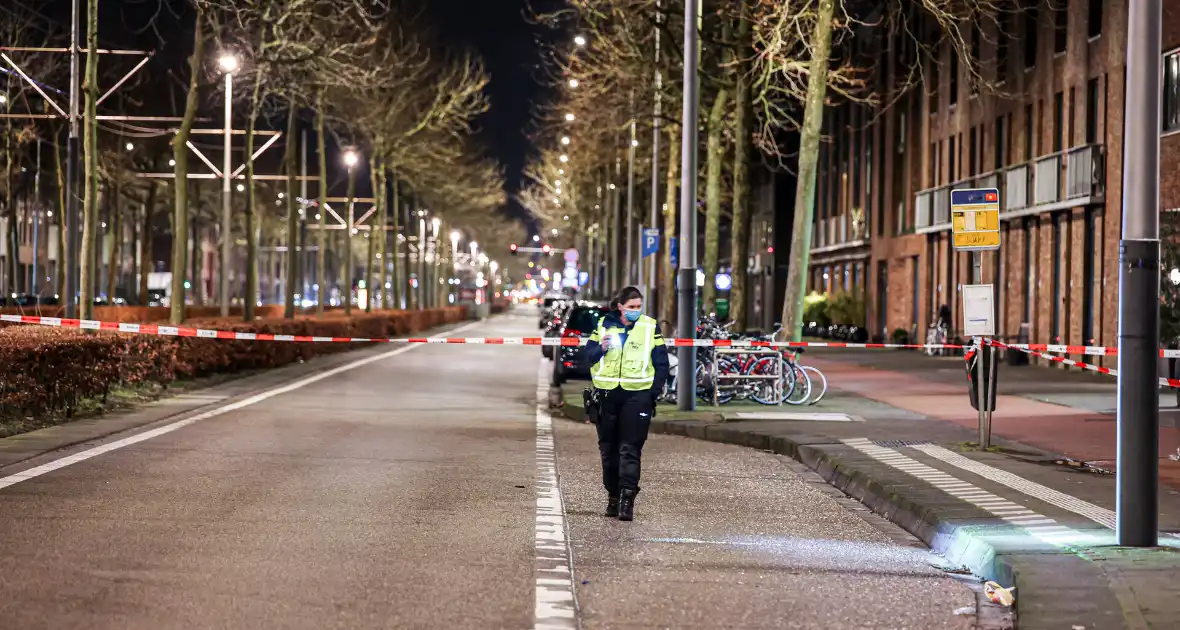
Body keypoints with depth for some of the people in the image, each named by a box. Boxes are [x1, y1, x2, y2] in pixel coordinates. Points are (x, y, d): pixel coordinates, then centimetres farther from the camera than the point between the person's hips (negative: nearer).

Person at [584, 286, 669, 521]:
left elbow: (661, 362, 5)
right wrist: (601, 349, -12)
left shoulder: (650, 327, 2)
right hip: (607, 394, 3)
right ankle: (613, 495, 18)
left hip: (637, 395, -3)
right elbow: (588, 355, 9)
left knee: (630, 449, -9)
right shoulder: (604, 325, 6)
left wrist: (654, 391, -4)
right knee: (608, 448, 8)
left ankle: (627, 499, -13)